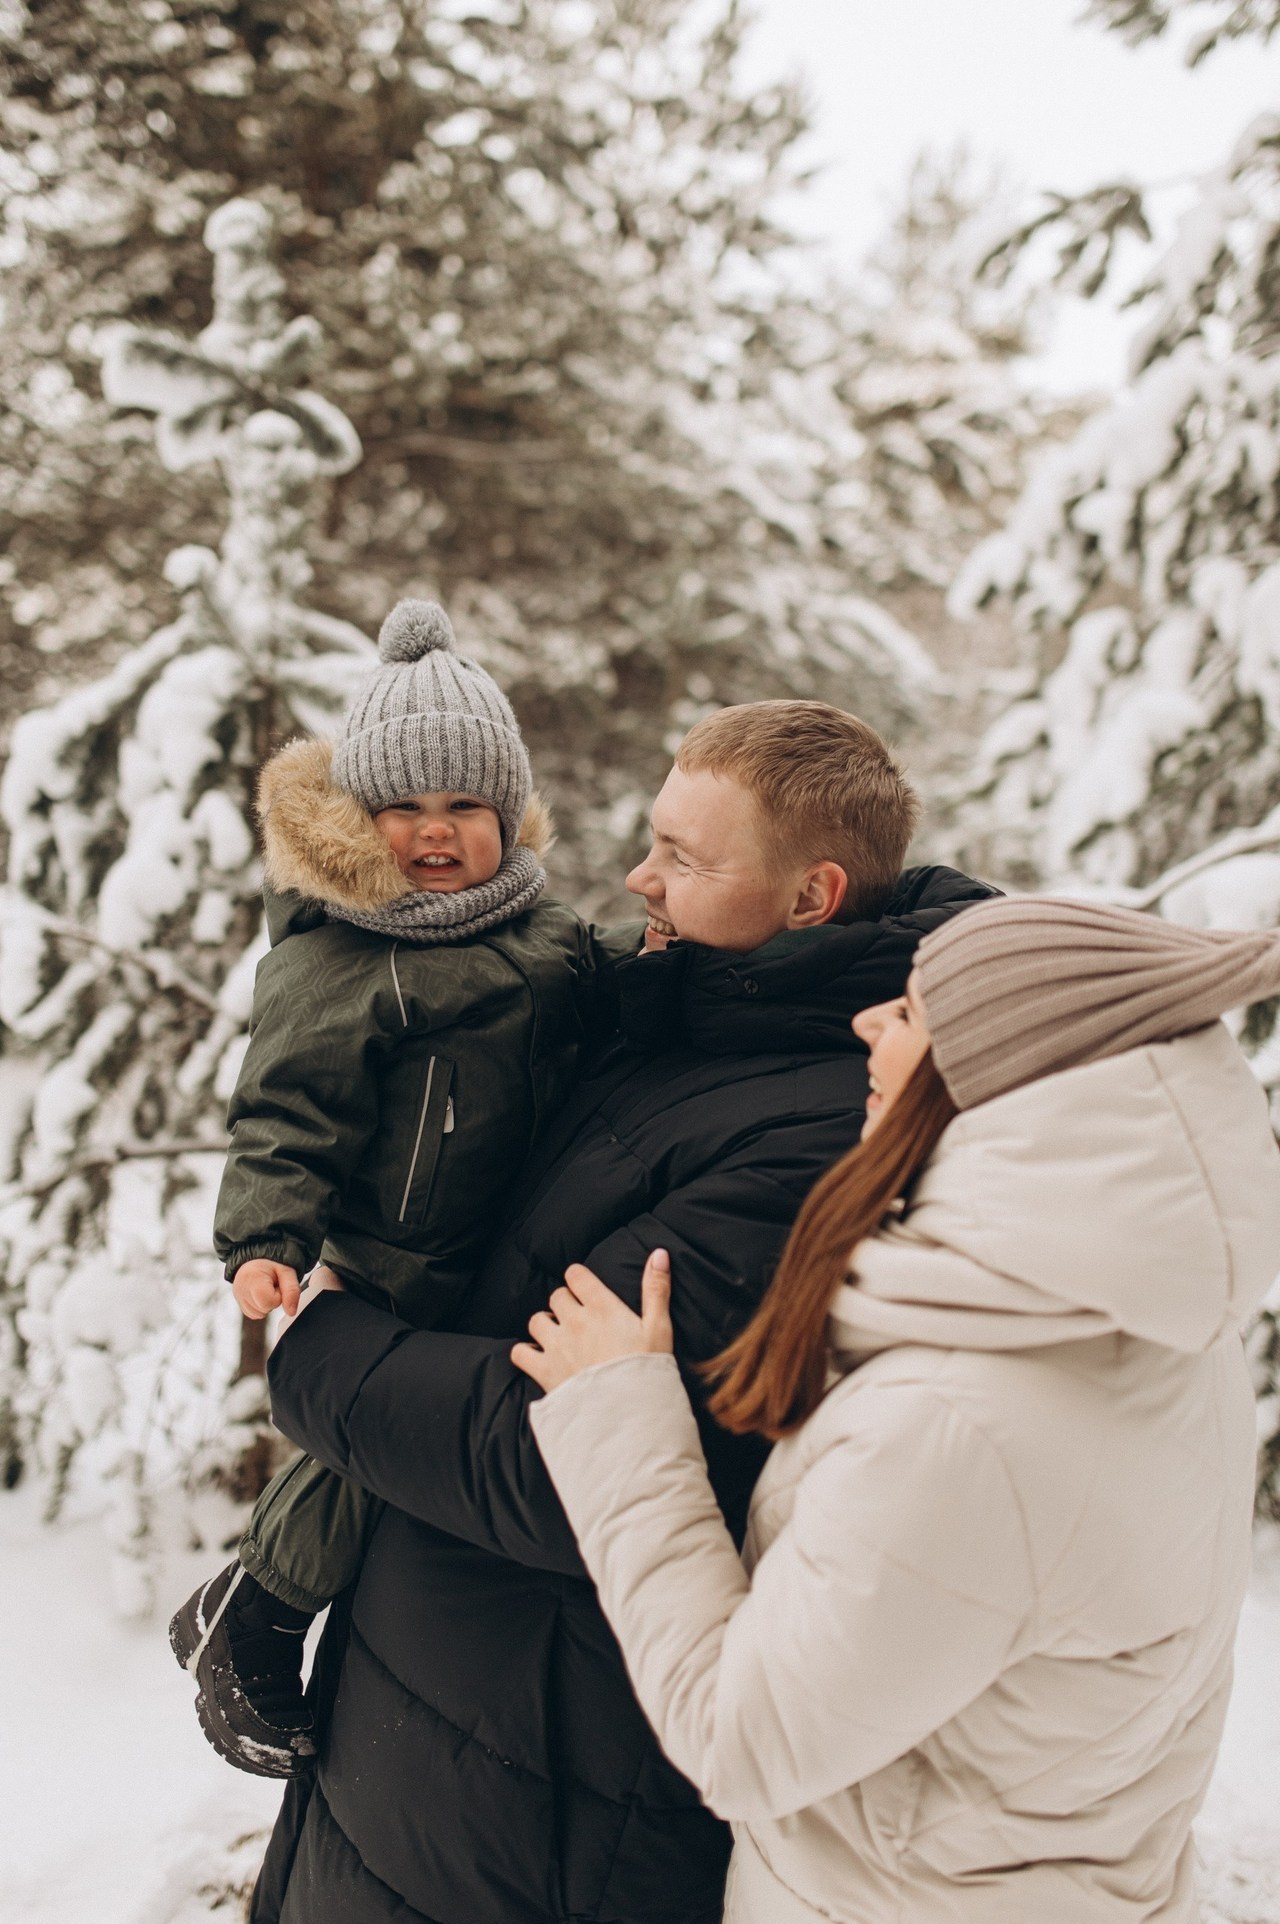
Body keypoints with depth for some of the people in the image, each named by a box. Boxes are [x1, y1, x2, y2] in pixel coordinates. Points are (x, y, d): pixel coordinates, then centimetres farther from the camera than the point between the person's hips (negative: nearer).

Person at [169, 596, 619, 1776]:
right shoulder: (334, 958, -15)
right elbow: (290, 1113, -18)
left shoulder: (550, 934, 6)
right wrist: (264, 1238, -29)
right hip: (395, 1276, -7)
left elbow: (595, 1059, 22)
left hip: (520, 1262, 7)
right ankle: (242, 1627, 24)